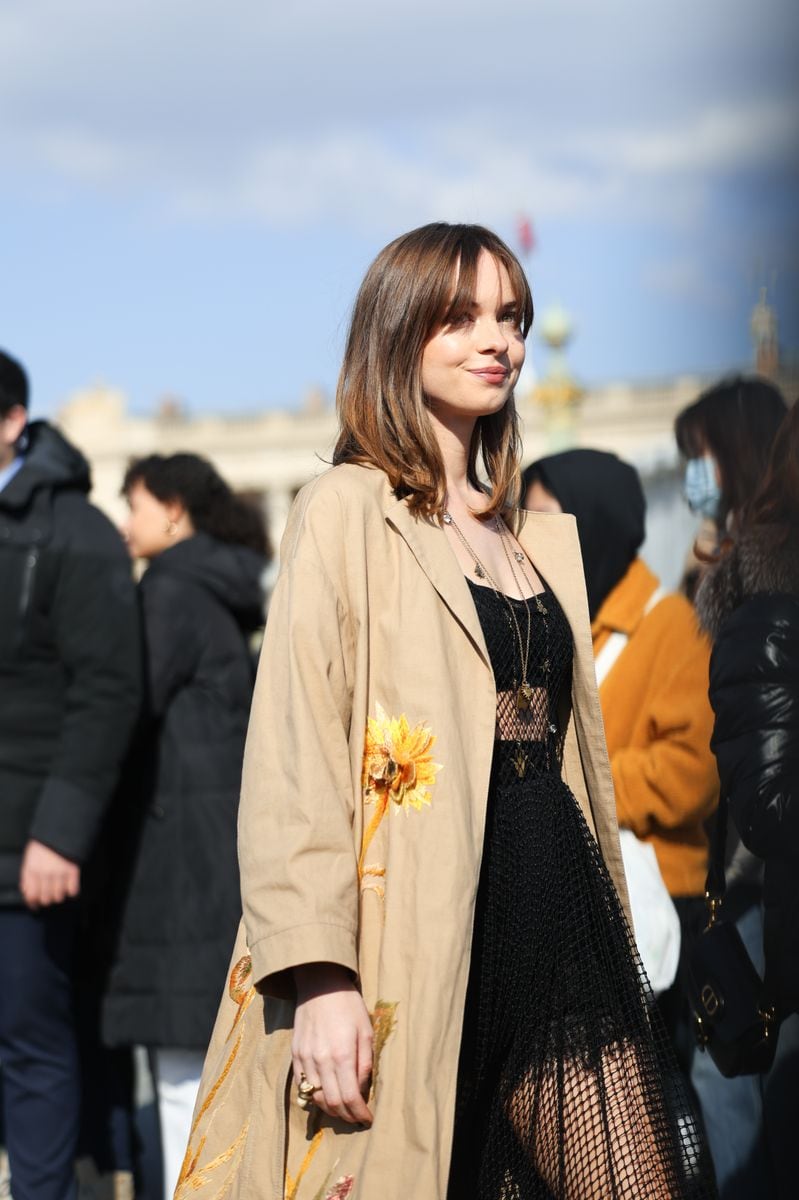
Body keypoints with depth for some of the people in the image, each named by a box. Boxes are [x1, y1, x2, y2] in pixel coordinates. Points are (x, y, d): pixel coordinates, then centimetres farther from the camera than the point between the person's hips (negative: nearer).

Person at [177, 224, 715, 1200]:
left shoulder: (543, 539, 20)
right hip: (421, 926, -6)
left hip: (557, 912, 6)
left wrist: (613, 948, 19)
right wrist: (321, 976, -20)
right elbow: (295, 752, -10)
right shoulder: (348, 510, -1)